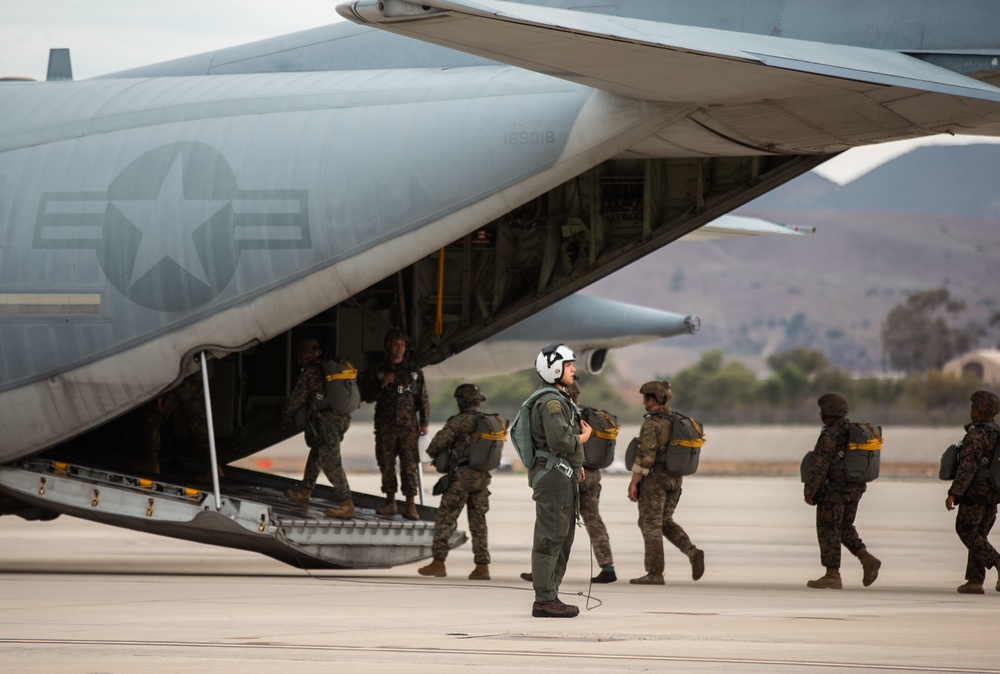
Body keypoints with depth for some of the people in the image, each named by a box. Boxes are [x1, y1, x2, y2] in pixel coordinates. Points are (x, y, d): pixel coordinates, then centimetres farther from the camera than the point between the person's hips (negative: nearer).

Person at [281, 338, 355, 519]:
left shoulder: (310, 373, -8)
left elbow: (297, 399, -1)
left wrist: (286, 416, 18)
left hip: (325, 421, -9)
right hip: (342, 418, 9)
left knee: (331, 464, -8)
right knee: (316, 455, 22)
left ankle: (347, 505, -12)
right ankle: (303, 494, 30)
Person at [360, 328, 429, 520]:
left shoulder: (414, 372, 10)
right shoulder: (377, 372, 9)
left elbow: (423, 398, 10)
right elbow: (366, 396, 6)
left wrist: (424, 423, 3)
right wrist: (382, 385, -10)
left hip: (408, 426, -1)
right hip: (385, 427, 1)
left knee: (410, 465, -7)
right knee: (386, 465, 3)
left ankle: (410, 505, -8)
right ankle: (390, 503, 11)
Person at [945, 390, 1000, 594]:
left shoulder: (977, 434, -15)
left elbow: (968, 466, -21)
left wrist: (953, 493, -20)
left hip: (975, 491, -8)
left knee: (966, 531, 1)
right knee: (978, 535, 12)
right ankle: (975, 581, 6)